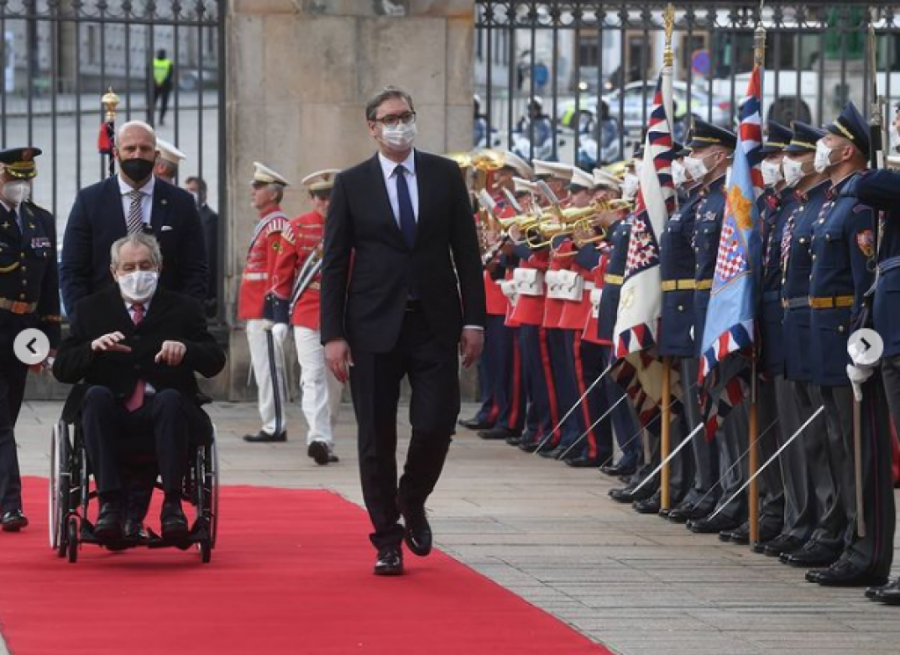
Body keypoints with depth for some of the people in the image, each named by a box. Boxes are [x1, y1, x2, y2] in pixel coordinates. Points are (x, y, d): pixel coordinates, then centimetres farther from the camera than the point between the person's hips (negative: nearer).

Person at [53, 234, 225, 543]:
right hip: (111, 416, 1)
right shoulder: (91, 309, 15)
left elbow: (215, 363, 4)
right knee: (96, 394, -31)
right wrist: (93, 347, -13)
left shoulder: (183, 309, 14)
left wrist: (185, 349, -18)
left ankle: (173, 505, -36)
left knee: (170, 398, -33)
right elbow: (61, 369, 7)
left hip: (163, 413, -1)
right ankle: (109, 503, -38)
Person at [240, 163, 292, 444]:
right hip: (258, 313, 10)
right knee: (267, 369, 11)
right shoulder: (265, 224, 18)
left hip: (265, 311, -10)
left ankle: (274, 427, -7)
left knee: (268, 369, -8)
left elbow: (277, 270, -18)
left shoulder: (275, 225, -12)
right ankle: (274, 425, 15)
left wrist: (270, 306, -22)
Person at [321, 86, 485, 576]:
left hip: (434, 323, 1)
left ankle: (412, 503, 23)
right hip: (374, 327, -1)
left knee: (436, 425, -6)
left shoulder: (445, 176, 6)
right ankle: (387, 539, 11)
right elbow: (334, 264, 1)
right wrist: (333, 334, -6)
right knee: (377, 437, 1)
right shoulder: (351, 185, 2)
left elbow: (466, 251, 7)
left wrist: (473, 319, 1)